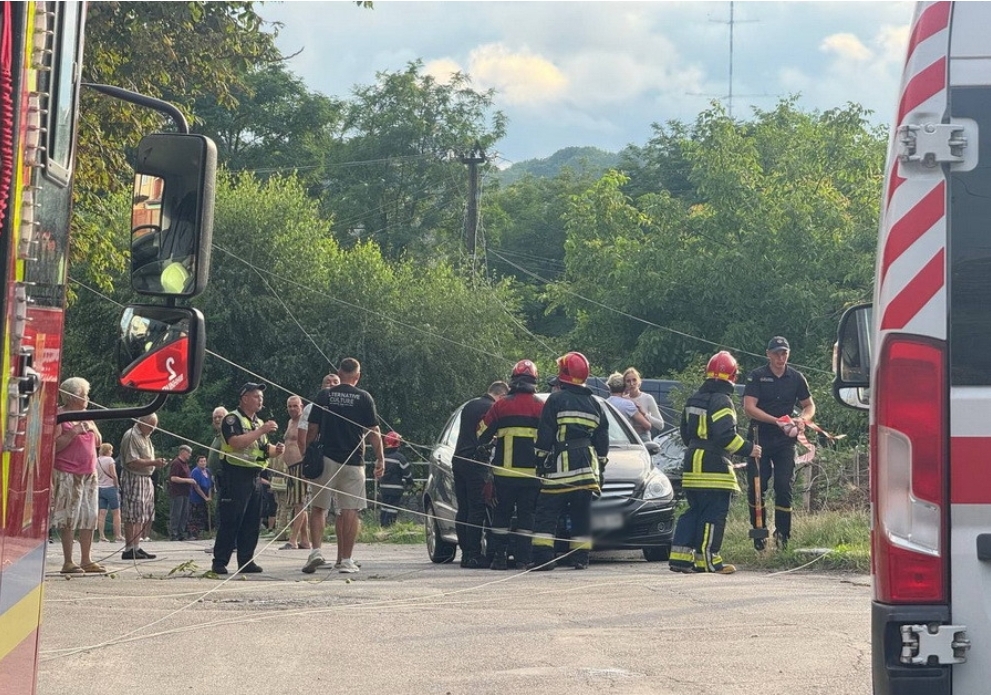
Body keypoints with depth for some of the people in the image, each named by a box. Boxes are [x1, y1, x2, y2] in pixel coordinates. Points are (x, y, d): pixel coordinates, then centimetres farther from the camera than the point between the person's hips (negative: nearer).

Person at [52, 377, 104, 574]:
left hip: (89, 474, 7)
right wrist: (73, 432, -21)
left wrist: (92, 428, 2)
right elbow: (55, 446, -13)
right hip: (67, 475, -7)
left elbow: (98, 442, 20)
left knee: (89, 517, 5)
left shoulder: (86, 416, 17)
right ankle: (68, 562, -5)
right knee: (68, 518, -7)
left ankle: (86, 560, 11)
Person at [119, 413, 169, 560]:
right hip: (133, 480, -10)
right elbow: (132, 462, -20)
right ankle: (129, 550, -9)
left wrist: (157, 462, 8)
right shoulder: (131, 436, -12)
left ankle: (136, 548, 12)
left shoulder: (146, 437, 19)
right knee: (133, 517, -10)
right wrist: (153, 462, -20)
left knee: (143, 517, 9)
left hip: (146, 480, 10)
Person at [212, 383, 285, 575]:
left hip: (254, 477, 8)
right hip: (235, 475, -8)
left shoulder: (259, 423, 20)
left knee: (251, 522, 6)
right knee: (230, 521, -8)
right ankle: (219, 562, -5)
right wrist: (261, 431, -21)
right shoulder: (232, 419, -6)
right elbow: (236, 442, -22)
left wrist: (276, 450, 3)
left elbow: (264, 449, 25)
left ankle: (246, 561, 11)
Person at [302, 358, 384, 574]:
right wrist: (380, 459, 5)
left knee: (318, 507, 9)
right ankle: (346, 560, 2)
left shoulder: (324, 396, 2)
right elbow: (373, 432, -2)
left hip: (326, 458, 1)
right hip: (353, 461, -1)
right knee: (350, 510, 3)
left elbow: (312, 430, 4)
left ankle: (316, 551, -7)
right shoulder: (364, 398, 0)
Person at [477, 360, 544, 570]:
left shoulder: (500, 405, -1)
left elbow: (482, 436, 5)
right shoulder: (541, 407, 1)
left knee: (501, 514, 8)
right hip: (532, 472, 0)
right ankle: (523, 559, 0)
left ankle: (499, 557, 4)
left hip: (504, 472, 0)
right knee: (526, 515, 4)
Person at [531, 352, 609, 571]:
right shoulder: (594, 404, 13)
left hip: (560, 467, -5)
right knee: (582, 514, 8)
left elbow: (544, 436, -6)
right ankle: (581, 557, 5)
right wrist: (600, 467, 22)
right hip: (587, 468, 5)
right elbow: (603, 440, 16)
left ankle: (542, 557, -10)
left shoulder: (555, 400, -4)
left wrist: (541, 462, 1)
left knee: (546, 512, -3)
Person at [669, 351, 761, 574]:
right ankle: (707, 559, -3)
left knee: (694, 512, 13)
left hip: (692, 465, 9)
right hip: (714, 469, -9)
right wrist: (748, 449, -11)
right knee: (714, 514, -3)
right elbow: (726, 435, -22)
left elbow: (685, 432, 22)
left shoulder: (694, 399, 14)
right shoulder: (721, 401, -14)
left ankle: (680, 556, 9)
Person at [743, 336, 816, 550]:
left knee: (784, 487, -3)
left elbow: (810, 406, 15)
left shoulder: (796, 378, 7)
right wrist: (776, 420, -22)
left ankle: (782, 534, 3)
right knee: (756, 487, -3)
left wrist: (802, 419, -9)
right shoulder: (756, 377, -2)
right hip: (760, 438, -2)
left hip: (785, 441, 2)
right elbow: (749, 408, -11)